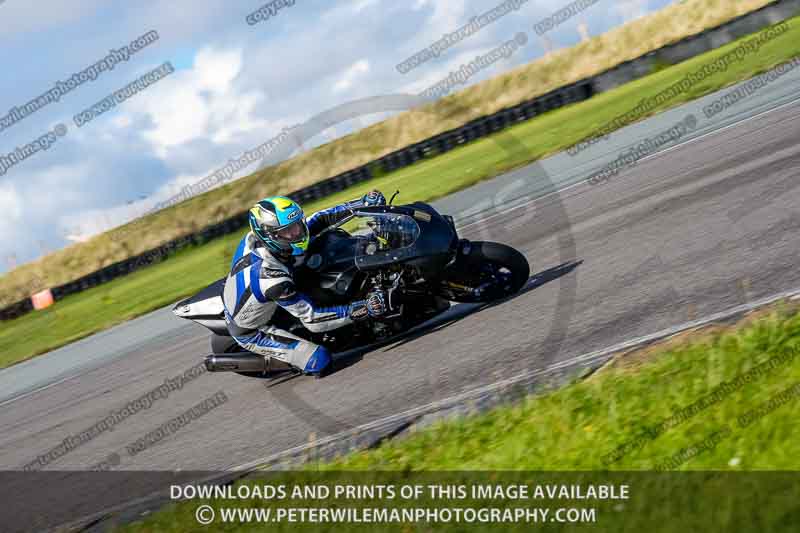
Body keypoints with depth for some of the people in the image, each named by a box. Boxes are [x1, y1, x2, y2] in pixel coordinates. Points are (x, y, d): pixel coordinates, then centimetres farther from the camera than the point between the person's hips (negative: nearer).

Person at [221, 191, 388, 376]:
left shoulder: (257, 236, -20)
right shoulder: (273, 279, -41)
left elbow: (317, 220, -9)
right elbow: (312, 319, -32)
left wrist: (363, 203, -14)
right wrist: (363, 309, -38)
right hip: (249, 332, -8)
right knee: (319, 359, -20)